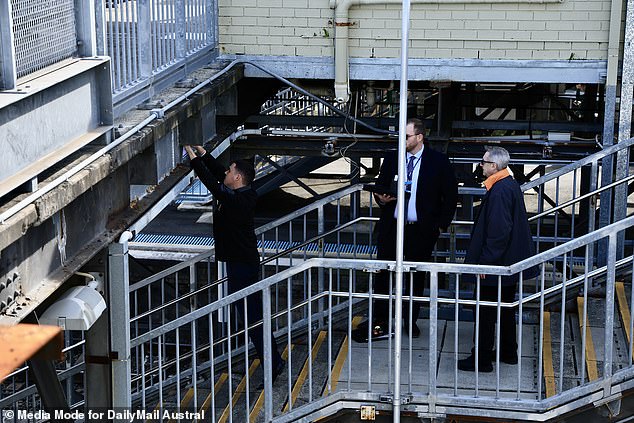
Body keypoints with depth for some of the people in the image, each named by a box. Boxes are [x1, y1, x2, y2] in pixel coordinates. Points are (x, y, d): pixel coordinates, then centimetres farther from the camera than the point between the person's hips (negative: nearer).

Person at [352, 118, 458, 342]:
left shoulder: (438, 162, -4)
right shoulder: (391, 159, 5)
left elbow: (450, 195, 1)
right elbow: (380, 187, 16)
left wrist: (441, 225, -3)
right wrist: (381, 198, -8)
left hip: (421, 231, -2)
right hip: (391, 227, 2)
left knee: (416, 277, 9)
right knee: (383, 274, 0)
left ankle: (411, 321, 24)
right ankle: (380, 322, 10)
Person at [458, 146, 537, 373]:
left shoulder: (499, 191, -22)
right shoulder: (511, 185, 10)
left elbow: (498, 231, -26)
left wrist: (486, 261, -21)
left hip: (496, 265, -10)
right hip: (511, 261, 10)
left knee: (486, 312, -2)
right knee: (506, 310, 20)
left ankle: (481, 360, 4)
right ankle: (508, 352, 30)